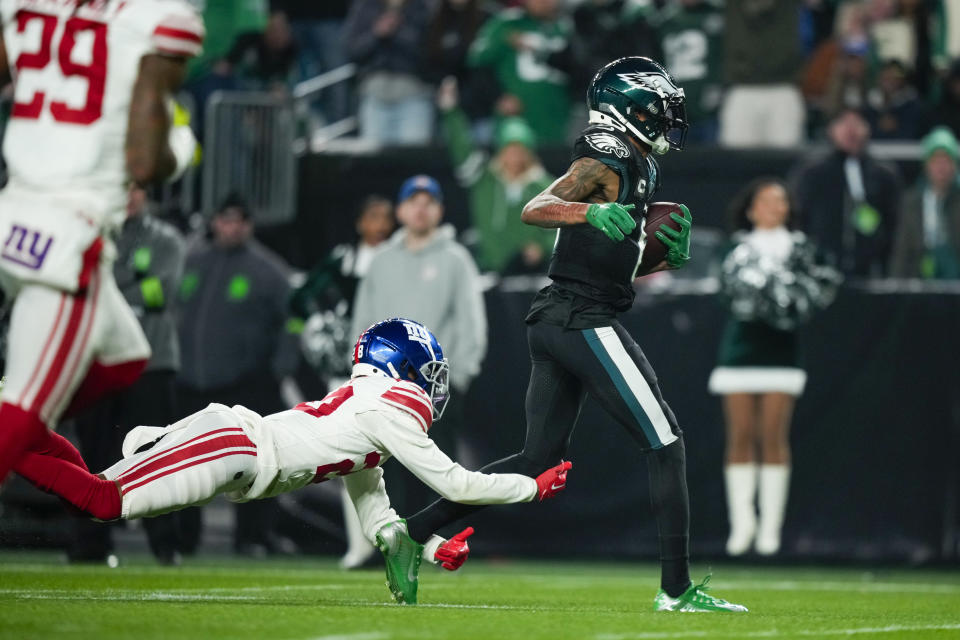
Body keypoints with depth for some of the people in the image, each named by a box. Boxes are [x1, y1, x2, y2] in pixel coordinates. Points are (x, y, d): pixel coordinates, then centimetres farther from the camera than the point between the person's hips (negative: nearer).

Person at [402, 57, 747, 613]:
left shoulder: (639, 168, 20)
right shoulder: (604, 164, -9)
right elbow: (534, 209, -23)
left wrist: (669, 253, 8)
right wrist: (591, 212, -40)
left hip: (556, 319, 10)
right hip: (586, 320, -10)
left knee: (539, 459, 12)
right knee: (666, 445, -6)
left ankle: (413, 530, 9)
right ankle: (677, 588, -6)